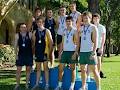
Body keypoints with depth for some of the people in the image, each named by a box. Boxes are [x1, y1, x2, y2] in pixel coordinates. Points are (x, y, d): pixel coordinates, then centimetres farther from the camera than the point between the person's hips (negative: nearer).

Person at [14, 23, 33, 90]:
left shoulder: (30, 34, -1)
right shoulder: (17, 35, 2)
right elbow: (16, 45, 5)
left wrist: (34, 53, -3)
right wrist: (16, 54, -1)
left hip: (29, 55, 0)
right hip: (21, 55, 0)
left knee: (28, 69, 6)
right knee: (18, 70, -1)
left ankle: (27, 84, 16)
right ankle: (18, 84, 10)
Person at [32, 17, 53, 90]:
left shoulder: (47, 31, -2)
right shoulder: (35, 32, 9)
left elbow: (51, 42, -4)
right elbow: (33, 43, 11)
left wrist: (50, 52, -9)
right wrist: (33, 52, 5)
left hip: (45, 52, -4)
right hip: (37, 52, 4)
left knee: (46, 68, 0)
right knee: (38, 68, 10)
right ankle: (37, 84, 16)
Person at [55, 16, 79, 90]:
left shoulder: (75, 30, -3)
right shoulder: (64, 31, 13)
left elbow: (77, 43, -8)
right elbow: (62, 42, 15)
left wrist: (75, 53, -16)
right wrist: (60, 52, 9)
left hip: (72, 52, -5)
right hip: (64, 51, 6)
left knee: (72, 69, 1)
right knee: (61, 68, 4)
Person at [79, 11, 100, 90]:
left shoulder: (93, 27, -1)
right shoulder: (81, 28, 14)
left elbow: (95, 41, -7)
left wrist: (93, 52, -16)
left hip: (90, 52, -5)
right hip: (82, 51, 5)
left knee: (94, 70, -4)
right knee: (83, 70, 9)